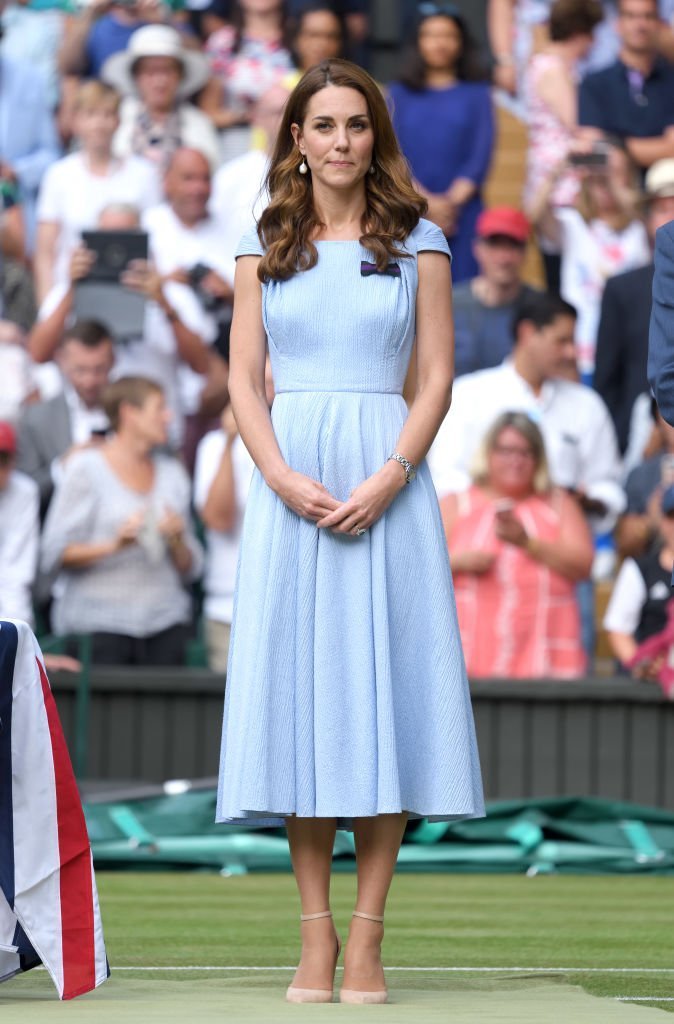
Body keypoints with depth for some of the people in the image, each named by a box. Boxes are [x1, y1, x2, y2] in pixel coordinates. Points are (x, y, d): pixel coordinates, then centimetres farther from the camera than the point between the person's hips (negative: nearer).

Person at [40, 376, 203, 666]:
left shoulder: (172, 473, 17)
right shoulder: (86, 469, 2)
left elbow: (190, 570, 17)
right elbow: (54, 554, -4)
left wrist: (177, 541, -3)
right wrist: (114, 546, -15)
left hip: (165, 623, 4)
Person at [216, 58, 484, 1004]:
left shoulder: (418, 243, 7)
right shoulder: (265, 247, 11)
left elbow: (437, 380, 2)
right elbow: (244, 382, 6)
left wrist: (386, 481, -12)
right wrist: (284, 479, -11)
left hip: (387, 479, -1)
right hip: (289, 483, 1)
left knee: (382, 686, -4)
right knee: (296, 688, -2)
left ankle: (367, 936, -2)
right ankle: (316, 933, 2)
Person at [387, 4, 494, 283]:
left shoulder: (476, 94, 11)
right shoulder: (399, 93, 11)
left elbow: (481, 155, 2)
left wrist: (452, 201, -11)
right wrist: (426, 201, -11)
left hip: (462, 212, 0)